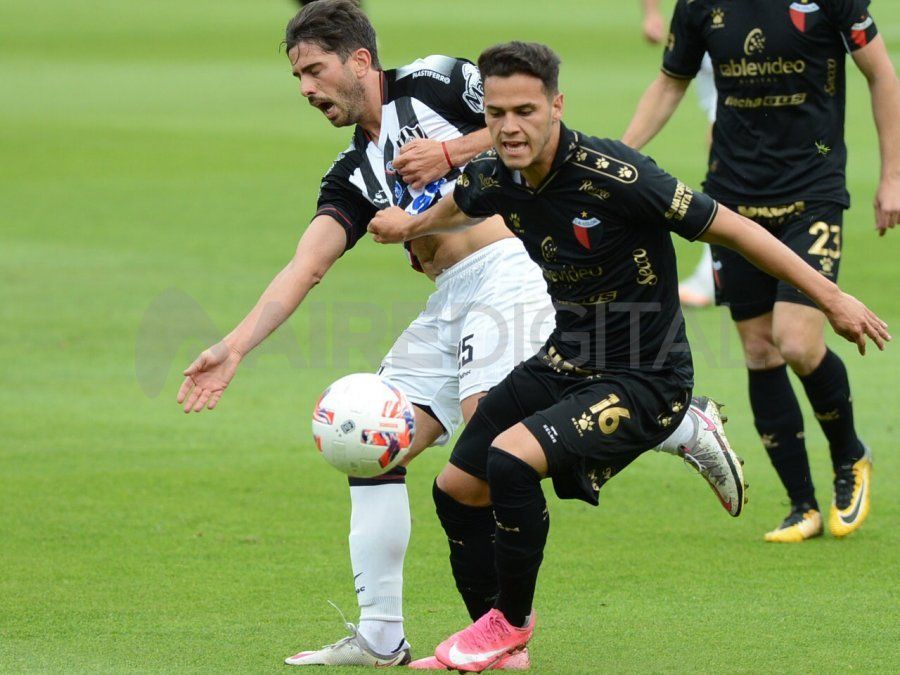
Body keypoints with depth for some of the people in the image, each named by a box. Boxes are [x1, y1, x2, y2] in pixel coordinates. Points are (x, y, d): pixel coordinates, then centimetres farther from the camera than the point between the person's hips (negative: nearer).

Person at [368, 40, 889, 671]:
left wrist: (831, 298, -17)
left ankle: (513, 619, 0)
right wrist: (410, 223, 13)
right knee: (457, 488, 10)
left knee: (511, 458, -26)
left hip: (643, 379, -8)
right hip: (565, 362, 8)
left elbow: (730, 227, -20)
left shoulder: (614, 175, -27)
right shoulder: (493, 177, -6)